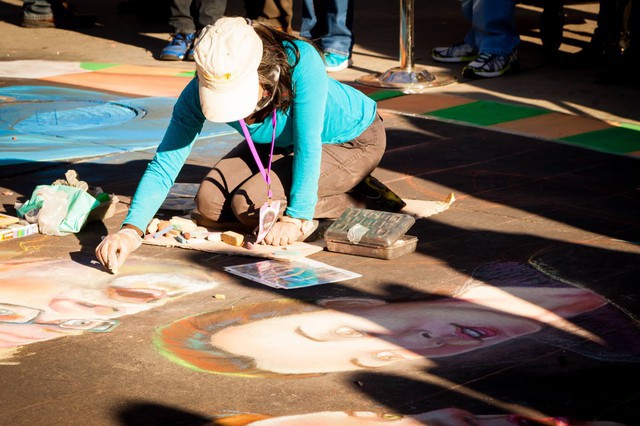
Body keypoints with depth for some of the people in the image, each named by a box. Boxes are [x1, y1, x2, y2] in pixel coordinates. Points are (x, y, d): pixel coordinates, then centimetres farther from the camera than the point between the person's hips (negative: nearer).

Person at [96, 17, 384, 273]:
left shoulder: (301, 62, -40)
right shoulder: (199, 93, -27)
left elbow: (308, 147, -35)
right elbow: (163, 166, -26)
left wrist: (297, 218, -32)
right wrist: (131, 230, -40)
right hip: (280, 144, 6)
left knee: (250, 205, -23)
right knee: (210, 204, -9)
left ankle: (346, 203, -2)